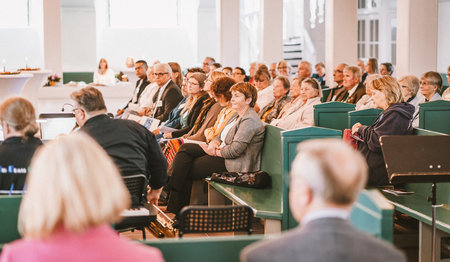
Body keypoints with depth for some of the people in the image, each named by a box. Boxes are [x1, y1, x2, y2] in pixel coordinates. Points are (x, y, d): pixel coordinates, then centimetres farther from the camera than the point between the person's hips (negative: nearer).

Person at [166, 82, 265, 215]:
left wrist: (216, 151, -11)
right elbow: (222, 135, 20)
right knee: (185, 148, -3)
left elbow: (235, 150, -24)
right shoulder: (237, 116, 16)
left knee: (187, 170, -13)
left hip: (234, 166, -10)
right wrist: (214, 143, -3)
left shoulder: (250, 121, -18)